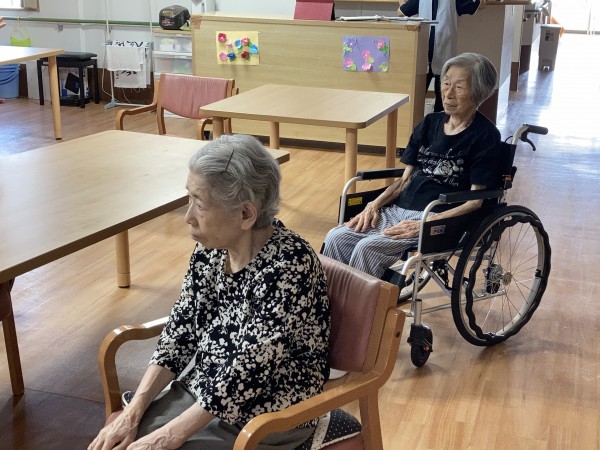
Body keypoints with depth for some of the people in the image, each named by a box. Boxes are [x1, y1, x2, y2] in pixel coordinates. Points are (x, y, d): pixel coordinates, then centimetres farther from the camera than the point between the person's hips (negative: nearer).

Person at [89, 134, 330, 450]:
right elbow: (180, 332, 1)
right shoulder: (211, 246, -5)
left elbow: (246, 375, -25)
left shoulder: (289, 267, -27)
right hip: (204, 391, 6)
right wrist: (132, 412, -7)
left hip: (268, 417, -6)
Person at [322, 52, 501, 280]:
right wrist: (375, 204, -1)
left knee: (368, 249, -29)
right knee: (335, 238, -16)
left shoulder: (485, 135, -4)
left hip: (442, 221, -6)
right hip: (398, 210, 6)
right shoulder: (430, 123, 14)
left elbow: (475, 201, -9)